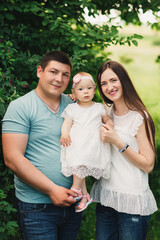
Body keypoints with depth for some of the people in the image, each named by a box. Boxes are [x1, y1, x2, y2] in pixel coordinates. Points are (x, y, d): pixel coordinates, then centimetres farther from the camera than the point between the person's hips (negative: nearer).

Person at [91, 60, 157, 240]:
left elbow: (148, 165, -11)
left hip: (132, 199, -5)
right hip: (105, 196, 5)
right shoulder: (106, 113, 8)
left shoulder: (139, 117, -9)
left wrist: (117, 142, -18)